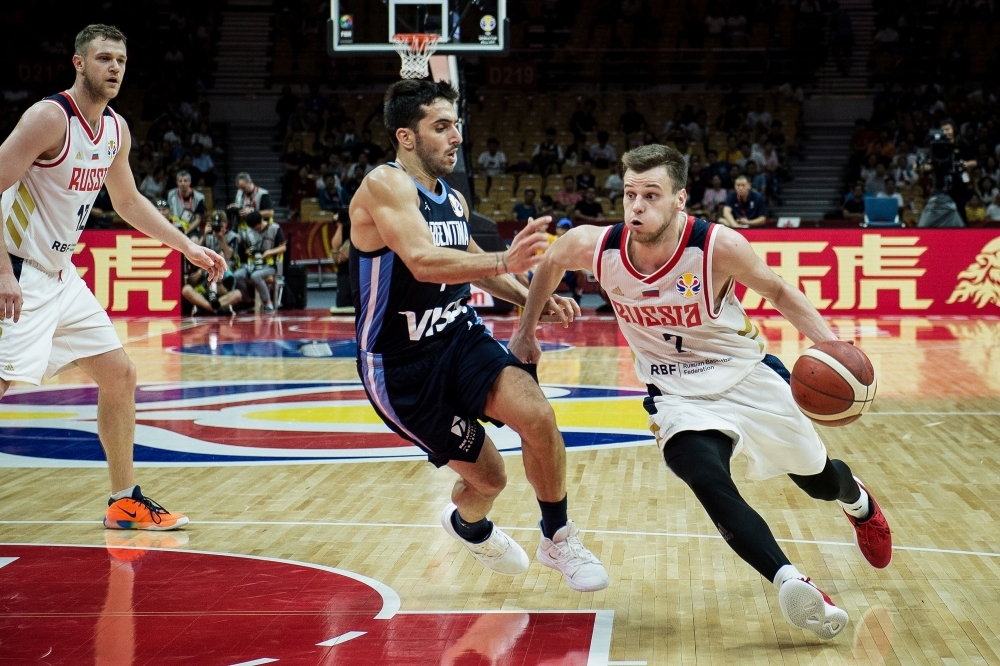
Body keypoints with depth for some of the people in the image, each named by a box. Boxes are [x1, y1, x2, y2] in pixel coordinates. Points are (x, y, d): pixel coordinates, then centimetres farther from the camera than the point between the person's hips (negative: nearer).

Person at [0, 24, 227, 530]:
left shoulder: (116, 129, 7)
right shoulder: (50, 118, -18)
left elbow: (127, 200, 24)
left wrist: (188, 247, 21)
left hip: (61, 276, 9)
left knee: (120, 375, 12)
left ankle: (126, 502, 23)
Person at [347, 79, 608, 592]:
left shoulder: (453, 200, 6)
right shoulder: (385, 186, -18)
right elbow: (424, 262, -34)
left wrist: (533, 299, 10)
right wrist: (503, 262, -46)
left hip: (461, 337, 6)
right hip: (402, 363, -5)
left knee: (537, 417, -21)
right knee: (488, 477, 2)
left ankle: (557, 539, 0)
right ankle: (470, 526, 39)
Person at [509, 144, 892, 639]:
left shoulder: (719, 247, -27)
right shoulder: (594, 247, -21)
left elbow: (776, 291, -9)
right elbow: (550, 264, 4)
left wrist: (828, 342, -23)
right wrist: (526, 330, 13)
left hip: (748, 375, 0)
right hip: (678, 393, 0)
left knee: (817, 478, 20)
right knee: (710, 485, -31)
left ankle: (858, 501, 56)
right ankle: (790, 583, -27)